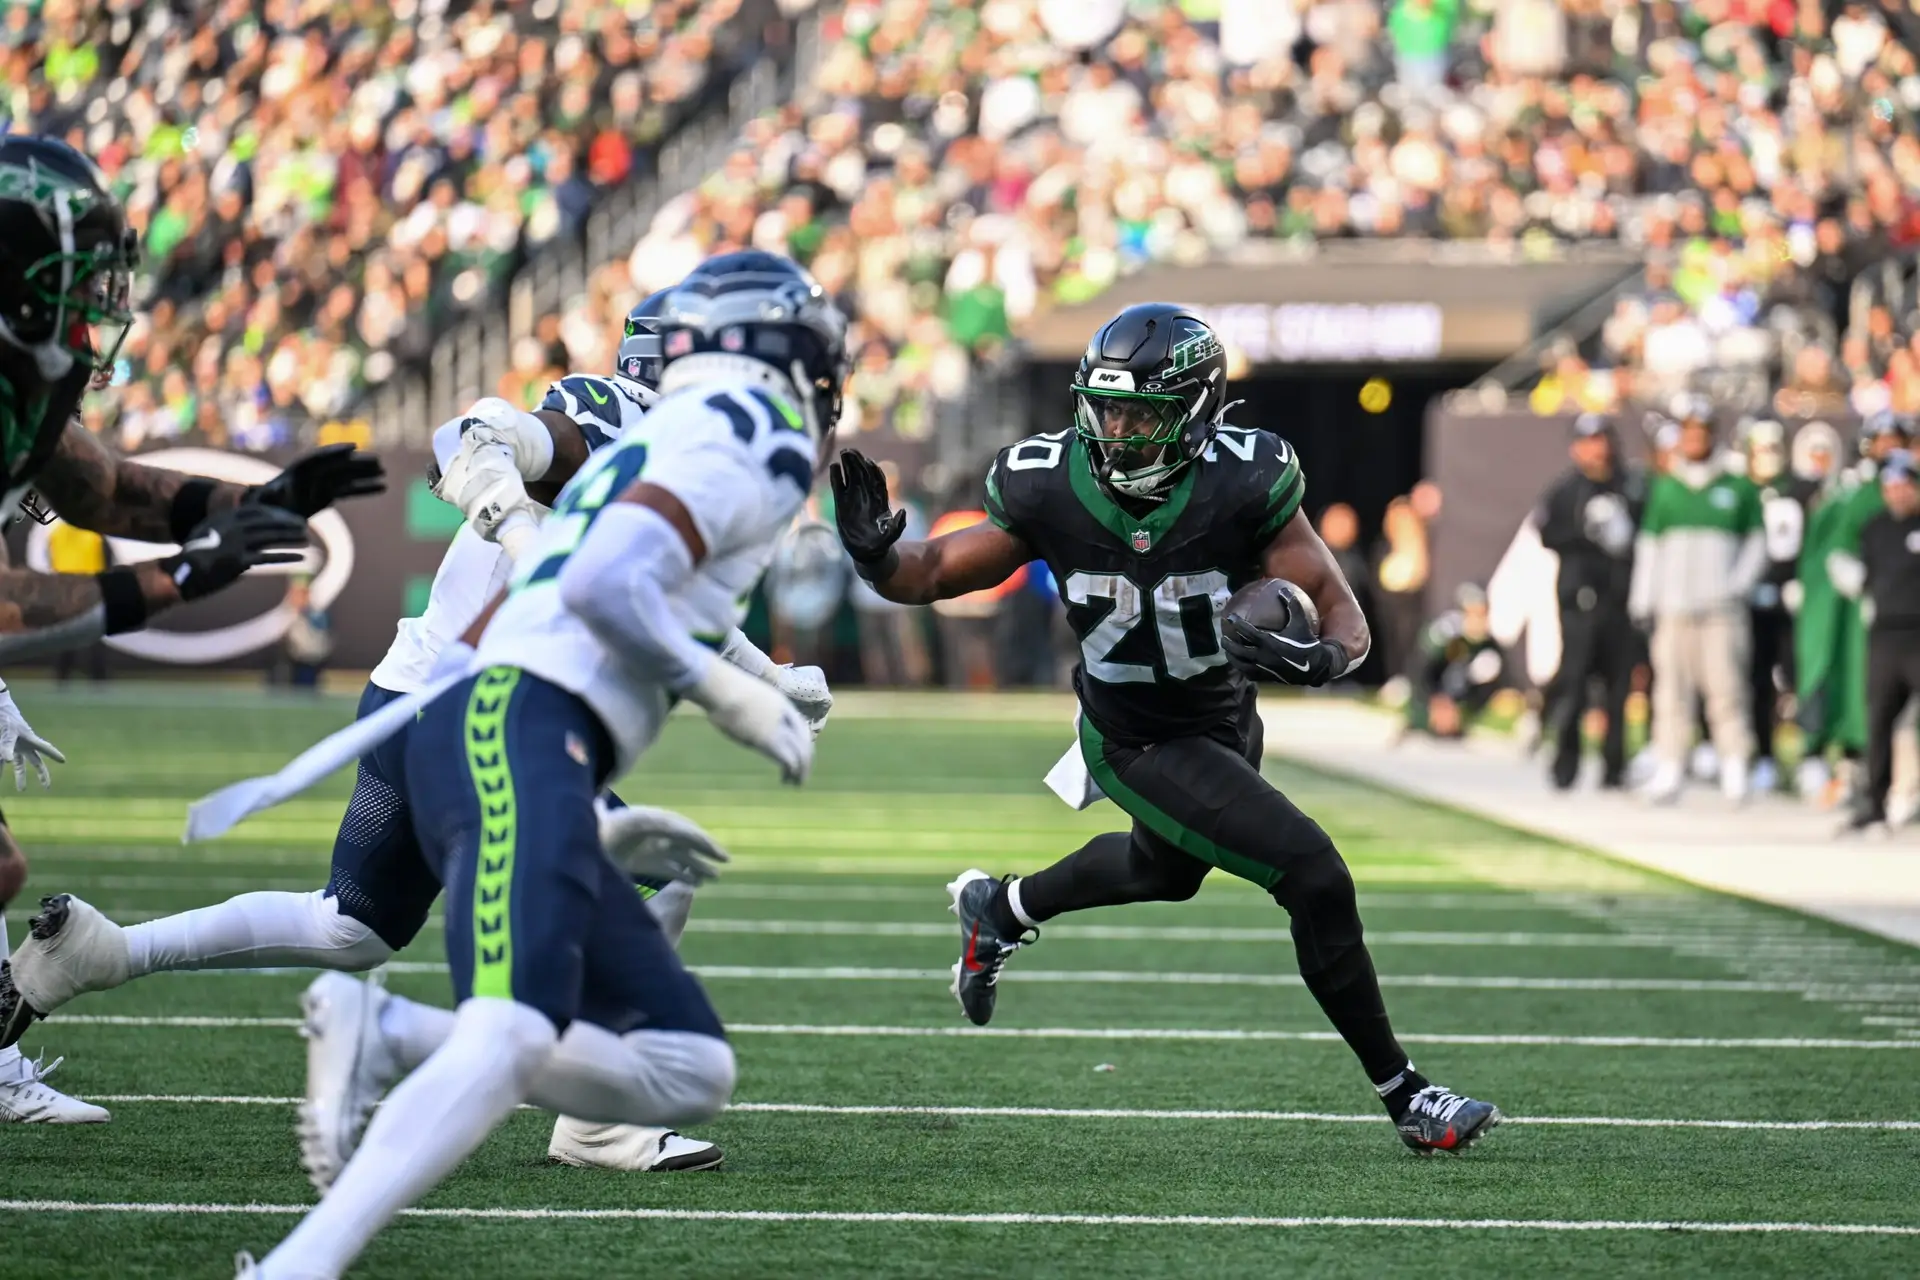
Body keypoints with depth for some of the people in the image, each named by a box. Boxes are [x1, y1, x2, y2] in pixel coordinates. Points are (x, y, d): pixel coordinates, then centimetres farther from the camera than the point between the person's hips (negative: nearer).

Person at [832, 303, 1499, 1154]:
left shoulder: (1242, 485, -26)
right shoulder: (1052, 489, -23)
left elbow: (1344, 617, -24)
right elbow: (930, 574, -12)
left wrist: (1320, 657, -46)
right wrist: (875, 553, -34)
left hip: (1227, 722, 3)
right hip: (1143, 747, -3)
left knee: (1165, 873, 32)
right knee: (1315, 877, -16)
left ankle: (1001, 909, 61)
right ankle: (1402, 1095, 0)